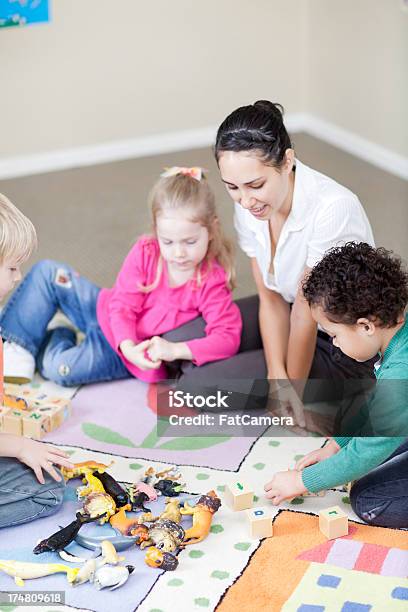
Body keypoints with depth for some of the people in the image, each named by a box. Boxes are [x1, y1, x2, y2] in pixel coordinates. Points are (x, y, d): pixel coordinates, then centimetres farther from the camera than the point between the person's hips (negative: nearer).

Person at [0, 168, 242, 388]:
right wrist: (128, 346, -33)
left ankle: (61, 339, 8)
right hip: (106, 311, 5)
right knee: (48, 272, -5)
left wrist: (175, 350, -43)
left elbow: (228, 338, -32)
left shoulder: (211, 282, -24)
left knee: (60, 368, -27)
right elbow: (123, 304, -13)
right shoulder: (145, 252, -13)